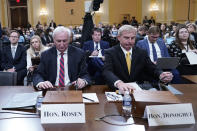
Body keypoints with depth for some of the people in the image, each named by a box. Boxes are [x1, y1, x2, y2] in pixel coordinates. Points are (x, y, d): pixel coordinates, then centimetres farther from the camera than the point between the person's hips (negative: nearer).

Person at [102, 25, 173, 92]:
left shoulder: (142, 53, 8)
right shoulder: (110, 52, -4)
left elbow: (152, 69, 5)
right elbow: (107, 72, -20)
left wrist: (161, 75, -20)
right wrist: (119, 83, -41)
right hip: (118, 90, -2)